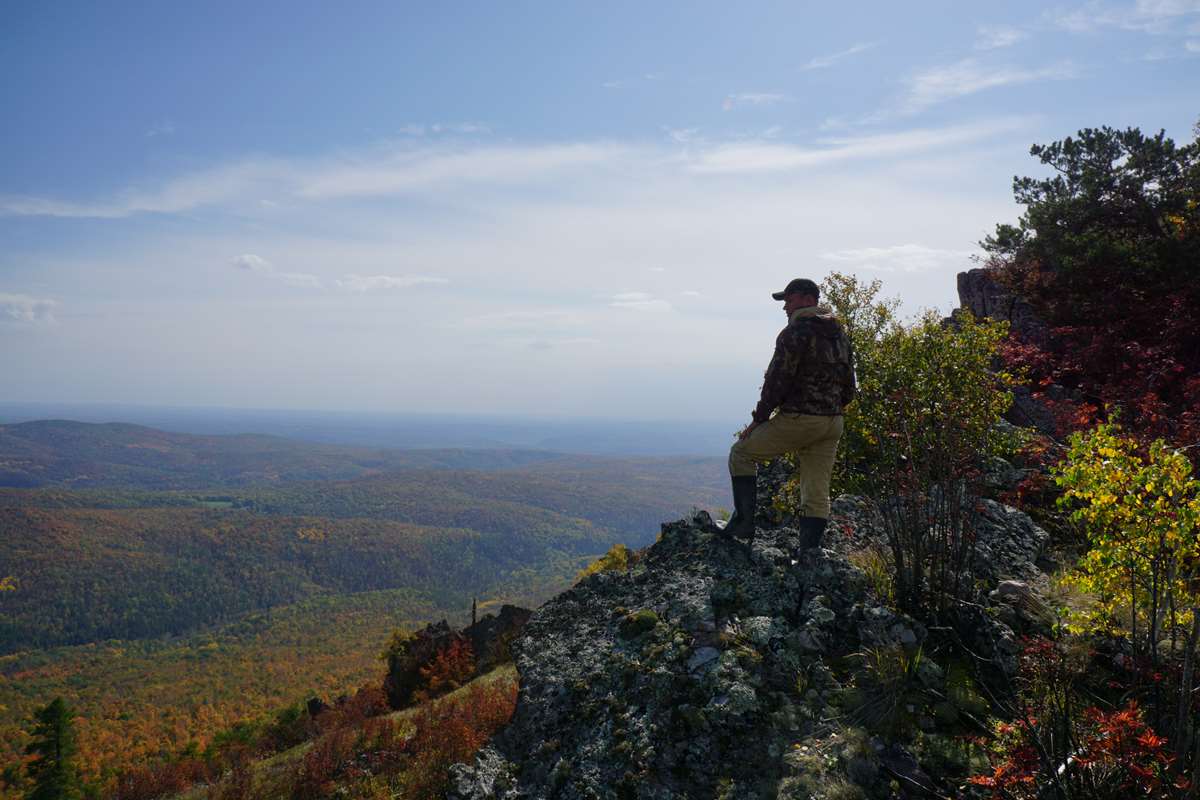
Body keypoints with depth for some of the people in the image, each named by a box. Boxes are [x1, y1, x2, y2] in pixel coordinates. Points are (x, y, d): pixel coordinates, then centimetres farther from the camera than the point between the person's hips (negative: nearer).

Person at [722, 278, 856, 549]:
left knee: (742, 453, 10)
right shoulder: (840, 334, 16)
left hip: (798, 420, -7)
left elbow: (777, 381, -15)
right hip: (833, 425, 8)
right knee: (817, 495, 8)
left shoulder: (796, 332, -11)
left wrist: (758, 419, -7)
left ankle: (744, 523, 5)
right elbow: (848, 389, 18)